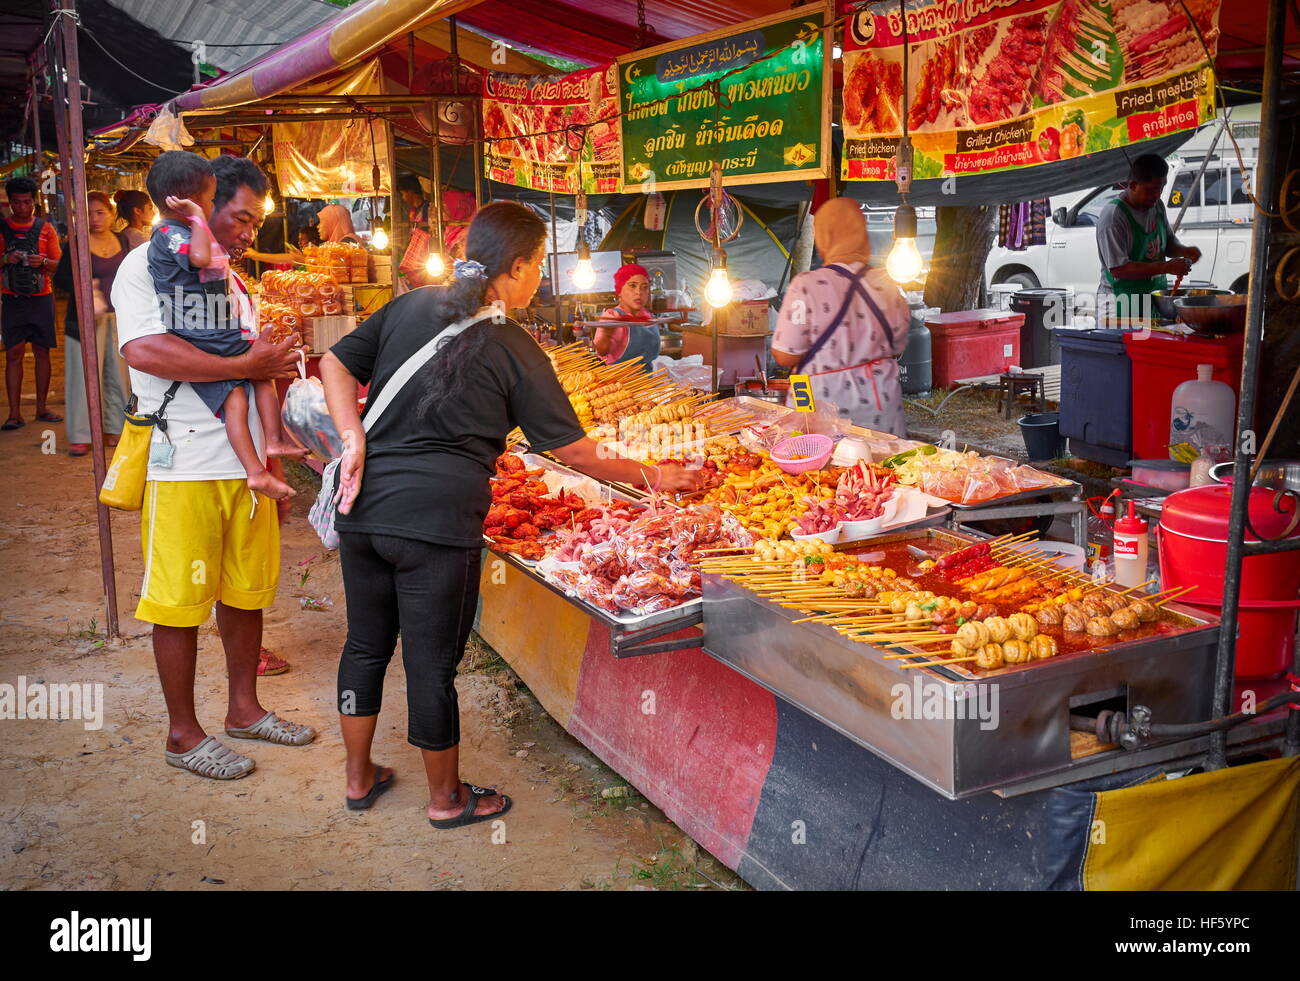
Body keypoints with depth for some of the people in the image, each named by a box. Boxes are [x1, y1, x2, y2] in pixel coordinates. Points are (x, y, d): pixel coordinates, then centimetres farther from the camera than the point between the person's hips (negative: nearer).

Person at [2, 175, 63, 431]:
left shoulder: (45, 228, 8)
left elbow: (59, 265, 6)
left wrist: (43, 262, -14)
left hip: (41, 298, 1)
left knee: (42, 352, 4)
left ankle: (41, 409, 12)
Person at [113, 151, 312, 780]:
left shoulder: (227, 279, 19)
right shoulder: (147, 266, -7)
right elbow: (144, 350, -24)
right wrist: (247, 366, -19)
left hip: (245, 462, 8)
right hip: (183, 468, -8)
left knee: (246, 591, 14)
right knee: (180, 603, 2)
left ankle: (243, 709, 29)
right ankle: (183, 734, 14)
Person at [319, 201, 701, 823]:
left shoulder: (410, 306, 6)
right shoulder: (514, 350, -8)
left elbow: (336, 363, 7)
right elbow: (572, 450, -4)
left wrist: (354, 439, -1)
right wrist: (652, 478, 7)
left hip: (363, 508, 6)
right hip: (438, 520, -6)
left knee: (366, 642, 19)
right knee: (432, 662, 7)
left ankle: (359, 777, 36)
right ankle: (446, 797, 27)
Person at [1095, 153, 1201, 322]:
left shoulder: (1157, 205, 9)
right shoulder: (1113, 217, -17)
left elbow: (1168, 243, 23)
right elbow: (1118, 269, -23)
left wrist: (1185, 251, 0)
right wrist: (1166, 267, -24)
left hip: (1157, 298, 8)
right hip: (1121, 306, -7)